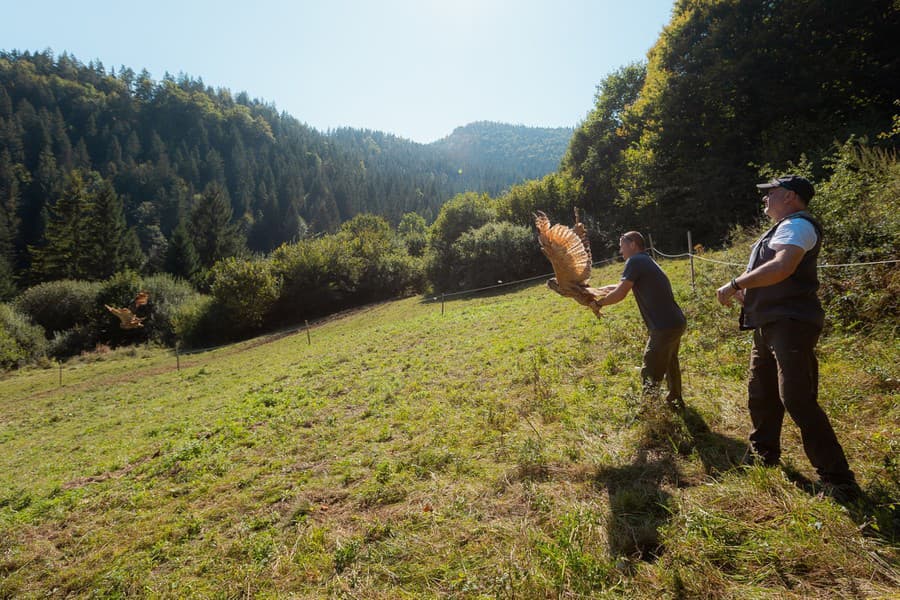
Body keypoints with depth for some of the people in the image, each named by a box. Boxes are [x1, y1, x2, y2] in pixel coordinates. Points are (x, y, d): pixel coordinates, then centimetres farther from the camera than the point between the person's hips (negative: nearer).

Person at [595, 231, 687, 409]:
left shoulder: (635, 261, -11)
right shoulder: (647, 261, 17)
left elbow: (620, 293, -17)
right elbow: (621, 286, 25)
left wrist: (598, 303, -4)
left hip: (665, 327, -10)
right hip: (677, 322, 10)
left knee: (651, 377, -1)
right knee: (670, 363, 29)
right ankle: (676, 401, 47)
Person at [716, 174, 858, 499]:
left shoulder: (797, 225, -10)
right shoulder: (784, 228, 22)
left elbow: (782, 267, -29)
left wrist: (735, 284, -21)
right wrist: (743, 291, 8)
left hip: (790, 324, -11)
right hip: (770, 325, 11)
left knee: (797, 399, -14)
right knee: (761, 393, 18)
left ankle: (838, 480, -4)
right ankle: (763, 454, 34)